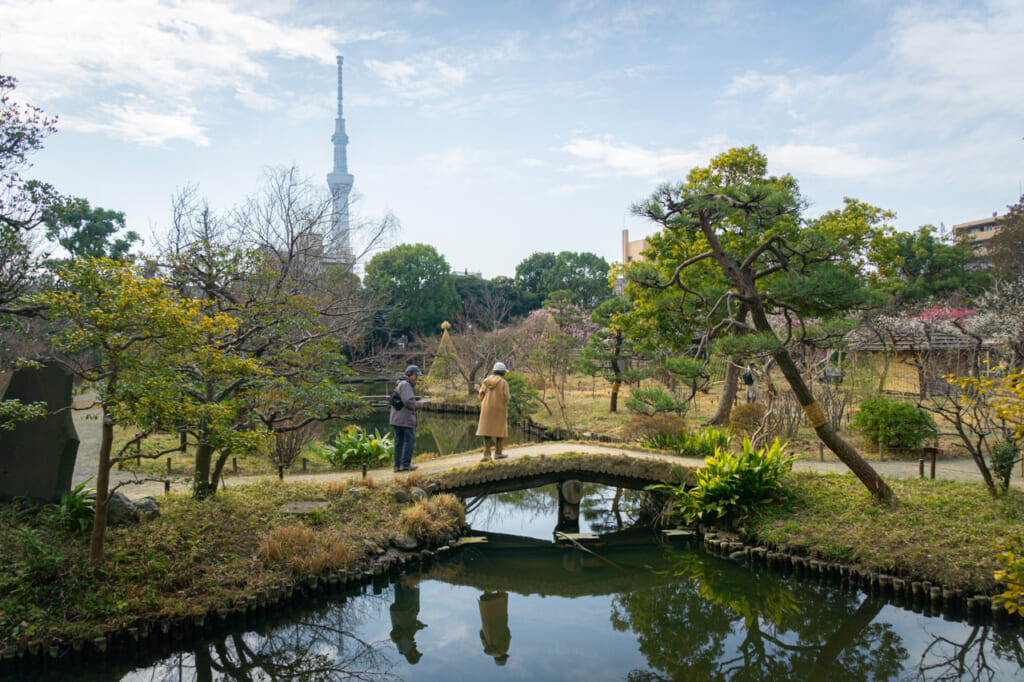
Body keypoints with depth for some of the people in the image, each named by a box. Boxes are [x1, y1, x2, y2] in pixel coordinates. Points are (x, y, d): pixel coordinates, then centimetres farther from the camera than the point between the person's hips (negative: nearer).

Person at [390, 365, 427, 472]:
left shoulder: (400, 384, 19)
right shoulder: (405, 384, -13)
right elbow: (408, 401, -23)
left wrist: (416, 402, 16)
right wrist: (418, 404, -6)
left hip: (397, 418, 10)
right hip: (405, 418, -10)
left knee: (399, 441, 8)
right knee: (410, 440, -2)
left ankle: (397, 465, 8)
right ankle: (405, 464, 0)